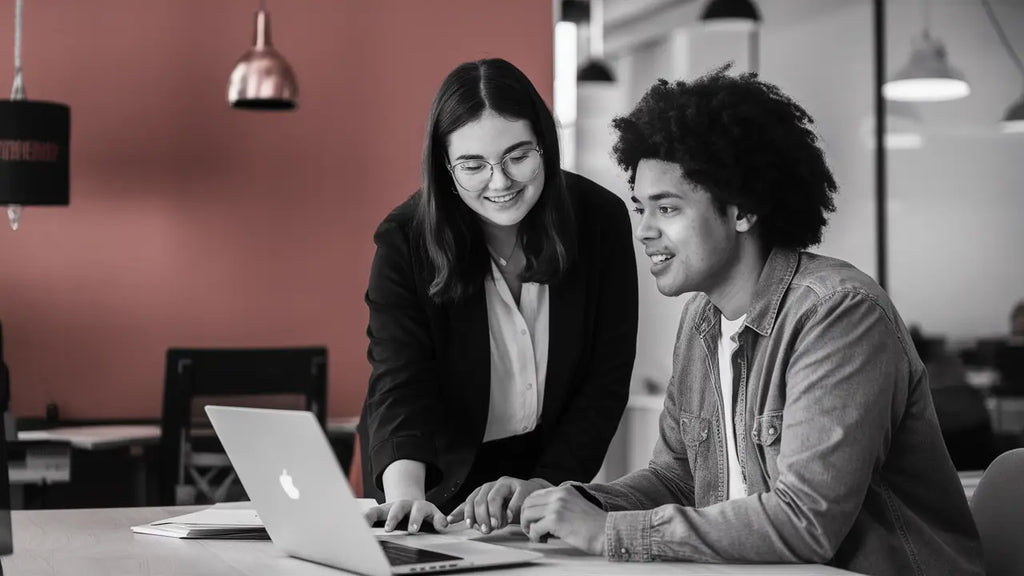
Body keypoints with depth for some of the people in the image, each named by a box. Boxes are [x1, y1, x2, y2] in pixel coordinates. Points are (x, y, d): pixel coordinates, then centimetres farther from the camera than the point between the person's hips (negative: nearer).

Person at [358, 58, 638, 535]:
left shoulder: (601, 220, -8)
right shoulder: (404, 240, -13)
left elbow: (606, 383, -6)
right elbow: (399, 385, -23)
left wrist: (543, 485, -17)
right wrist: (406, 494, -41)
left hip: (550, 477, 1)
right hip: (438, 486, -1)